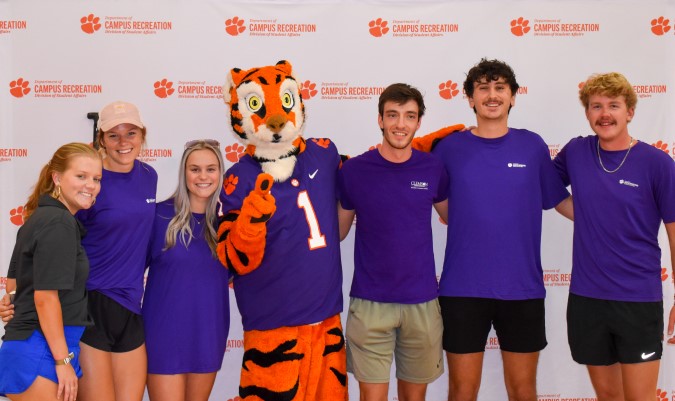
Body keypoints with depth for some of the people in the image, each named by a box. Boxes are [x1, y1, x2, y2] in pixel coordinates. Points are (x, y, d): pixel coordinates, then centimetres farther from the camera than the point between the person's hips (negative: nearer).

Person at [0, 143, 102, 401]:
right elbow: (45, 296, -20)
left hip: (27, 348, 10)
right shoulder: (59, 223, -15)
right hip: (42, 352, -10)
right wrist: (63, 361, -18)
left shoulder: (38, 218, 14)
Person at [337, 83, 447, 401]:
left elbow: (452, 216, 17)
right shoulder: (353, 170, -4)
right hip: (369, 303, -2)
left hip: (422, 302, 2)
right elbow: (337, 231, 6)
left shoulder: (433, 168, 0)